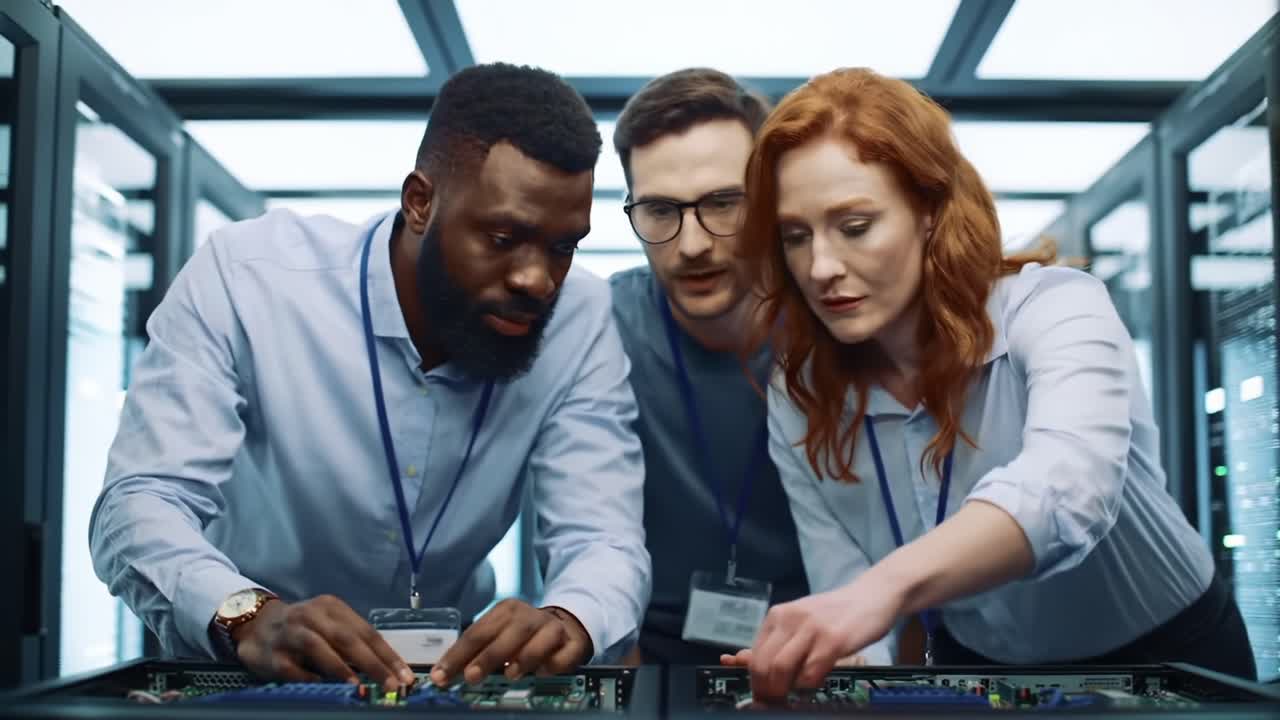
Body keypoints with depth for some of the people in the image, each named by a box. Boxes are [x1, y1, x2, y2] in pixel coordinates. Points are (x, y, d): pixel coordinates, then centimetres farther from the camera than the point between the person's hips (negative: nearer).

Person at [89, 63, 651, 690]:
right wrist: (247, 617, -41)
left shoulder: (578, 319, -11)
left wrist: (568, 621, -39)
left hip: (446, 680, 2)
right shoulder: (244, 276, -17)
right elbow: (139, 504, -21)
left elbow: (603, 538, -16)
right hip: (246, 681, -1)